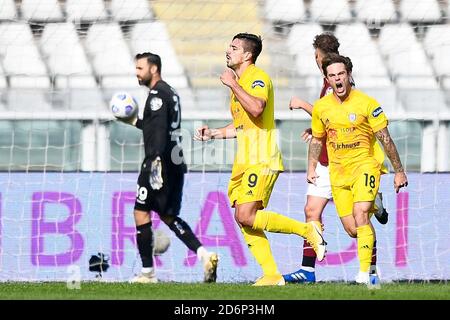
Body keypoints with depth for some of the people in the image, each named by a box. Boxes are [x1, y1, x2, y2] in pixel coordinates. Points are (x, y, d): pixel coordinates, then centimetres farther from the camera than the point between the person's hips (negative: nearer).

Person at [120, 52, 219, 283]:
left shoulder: (158, 94, -11)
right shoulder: (170, 93, 20)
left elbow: (160, 130, -24)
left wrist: (155, 159, -32)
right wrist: (135, 121, 36)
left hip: (161, 162, -10)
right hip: (175, 164, 10)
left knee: (141, 212, -1)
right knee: (168, 216, 14)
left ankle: (148, 272, -1)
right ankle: (204, 255, -3)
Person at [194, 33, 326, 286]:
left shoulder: (258, 78, -10)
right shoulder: (239, 81, 21)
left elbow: (256, 108, -30)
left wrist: (233, 85, -20)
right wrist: (213, 133, 21)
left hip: (261, 161, -10)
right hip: (245, 161, 10)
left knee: (246, 216, -19)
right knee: (244, 220, 3)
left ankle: (307, 230, -9)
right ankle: (272, 275, 5)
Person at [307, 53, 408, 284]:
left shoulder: (366, 103, -8)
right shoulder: (321, 107, 4)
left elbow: (385, 139, -4)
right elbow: (317, 139, 21)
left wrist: (399, 171, -2)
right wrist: (311, 168, 11)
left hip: (364, 165, -4)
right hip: (338, 172, 4)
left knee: (360, 215, -23)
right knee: (351, 227, -1)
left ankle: (365, 272, -24)